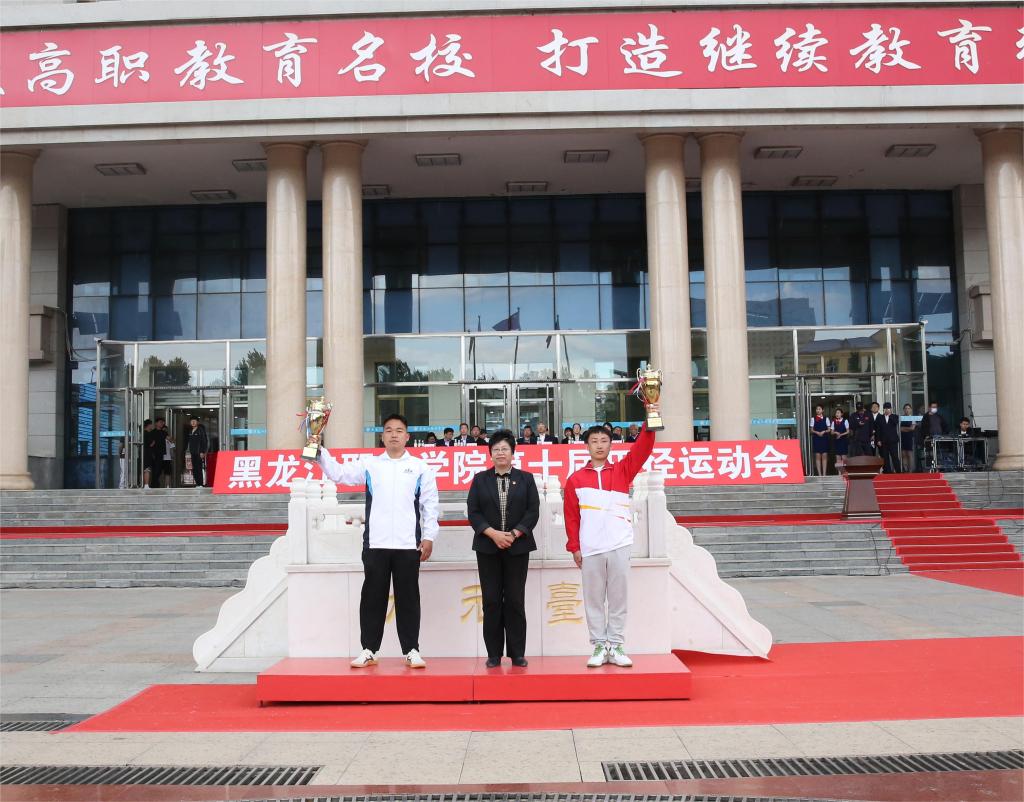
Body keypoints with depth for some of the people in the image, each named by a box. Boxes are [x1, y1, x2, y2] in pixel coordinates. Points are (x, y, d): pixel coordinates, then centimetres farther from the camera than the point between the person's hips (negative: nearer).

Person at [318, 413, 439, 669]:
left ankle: (411, 650, 12)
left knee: (408, 598, 5)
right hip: (375, 543, 1)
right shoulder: (369, 464, 9)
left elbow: (430, 504, 5)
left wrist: (428, 537, -1)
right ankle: (369, 650, 15)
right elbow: (338, 473, 3)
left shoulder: (420, 467, 6)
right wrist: (320, 452, -10)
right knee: (372, 597, 6)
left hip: (408, 544, -1)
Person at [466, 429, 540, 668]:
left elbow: (533, 511, 0)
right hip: (488, 547, 1)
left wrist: (513, 534, -11)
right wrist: (493, 533, -12)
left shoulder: (526, 478, 7)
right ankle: (494, 654, 7)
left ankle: (517, 653, 7)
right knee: (491, 601, 1)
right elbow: (473, 512, 1)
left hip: (517, 547, -1)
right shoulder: (480, 479, 8)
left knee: (515, 600, 1)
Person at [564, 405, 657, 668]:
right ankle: (599, 647, 13)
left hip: (619, 546, 0)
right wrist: (574, 547, 0)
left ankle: (616, 646, 12)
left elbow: (642, 449, -5)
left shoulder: (622, 471, 8)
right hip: (590, 548, 0)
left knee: (618, 598, 4)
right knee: (593, 599, 4)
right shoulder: (575, 479, 7)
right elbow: (570, 516, 6)